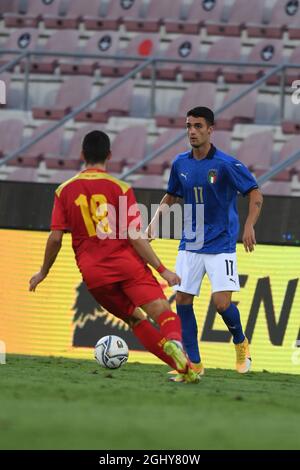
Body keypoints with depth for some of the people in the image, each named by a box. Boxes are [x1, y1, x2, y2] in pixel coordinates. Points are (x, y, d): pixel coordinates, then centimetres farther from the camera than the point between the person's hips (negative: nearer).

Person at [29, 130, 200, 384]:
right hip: (127, 263, -3)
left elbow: (55, 238, 5)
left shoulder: (65, 191, 8)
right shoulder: (121, 189, 1)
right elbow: (135, 237, -5)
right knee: (162, 310, -11)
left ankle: (181, 364, -1)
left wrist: (43, 273, 19)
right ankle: (174, 341, -46)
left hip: (92, 273, 3)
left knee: (134, 318, 15)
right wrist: (162, 270, -2)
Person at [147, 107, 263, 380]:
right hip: (190, 244, 5)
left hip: (221, 245, -5)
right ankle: (194, 363, 8)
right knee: (182, 300, -2)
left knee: (222, 302, -14)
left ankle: (241, 344, 17)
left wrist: (249, 227, -24)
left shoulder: (226, 164, -14)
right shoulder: (181, 163, 2)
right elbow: (172, 196, 18)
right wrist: (156, 220, 3)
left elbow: (255, 193, -11)